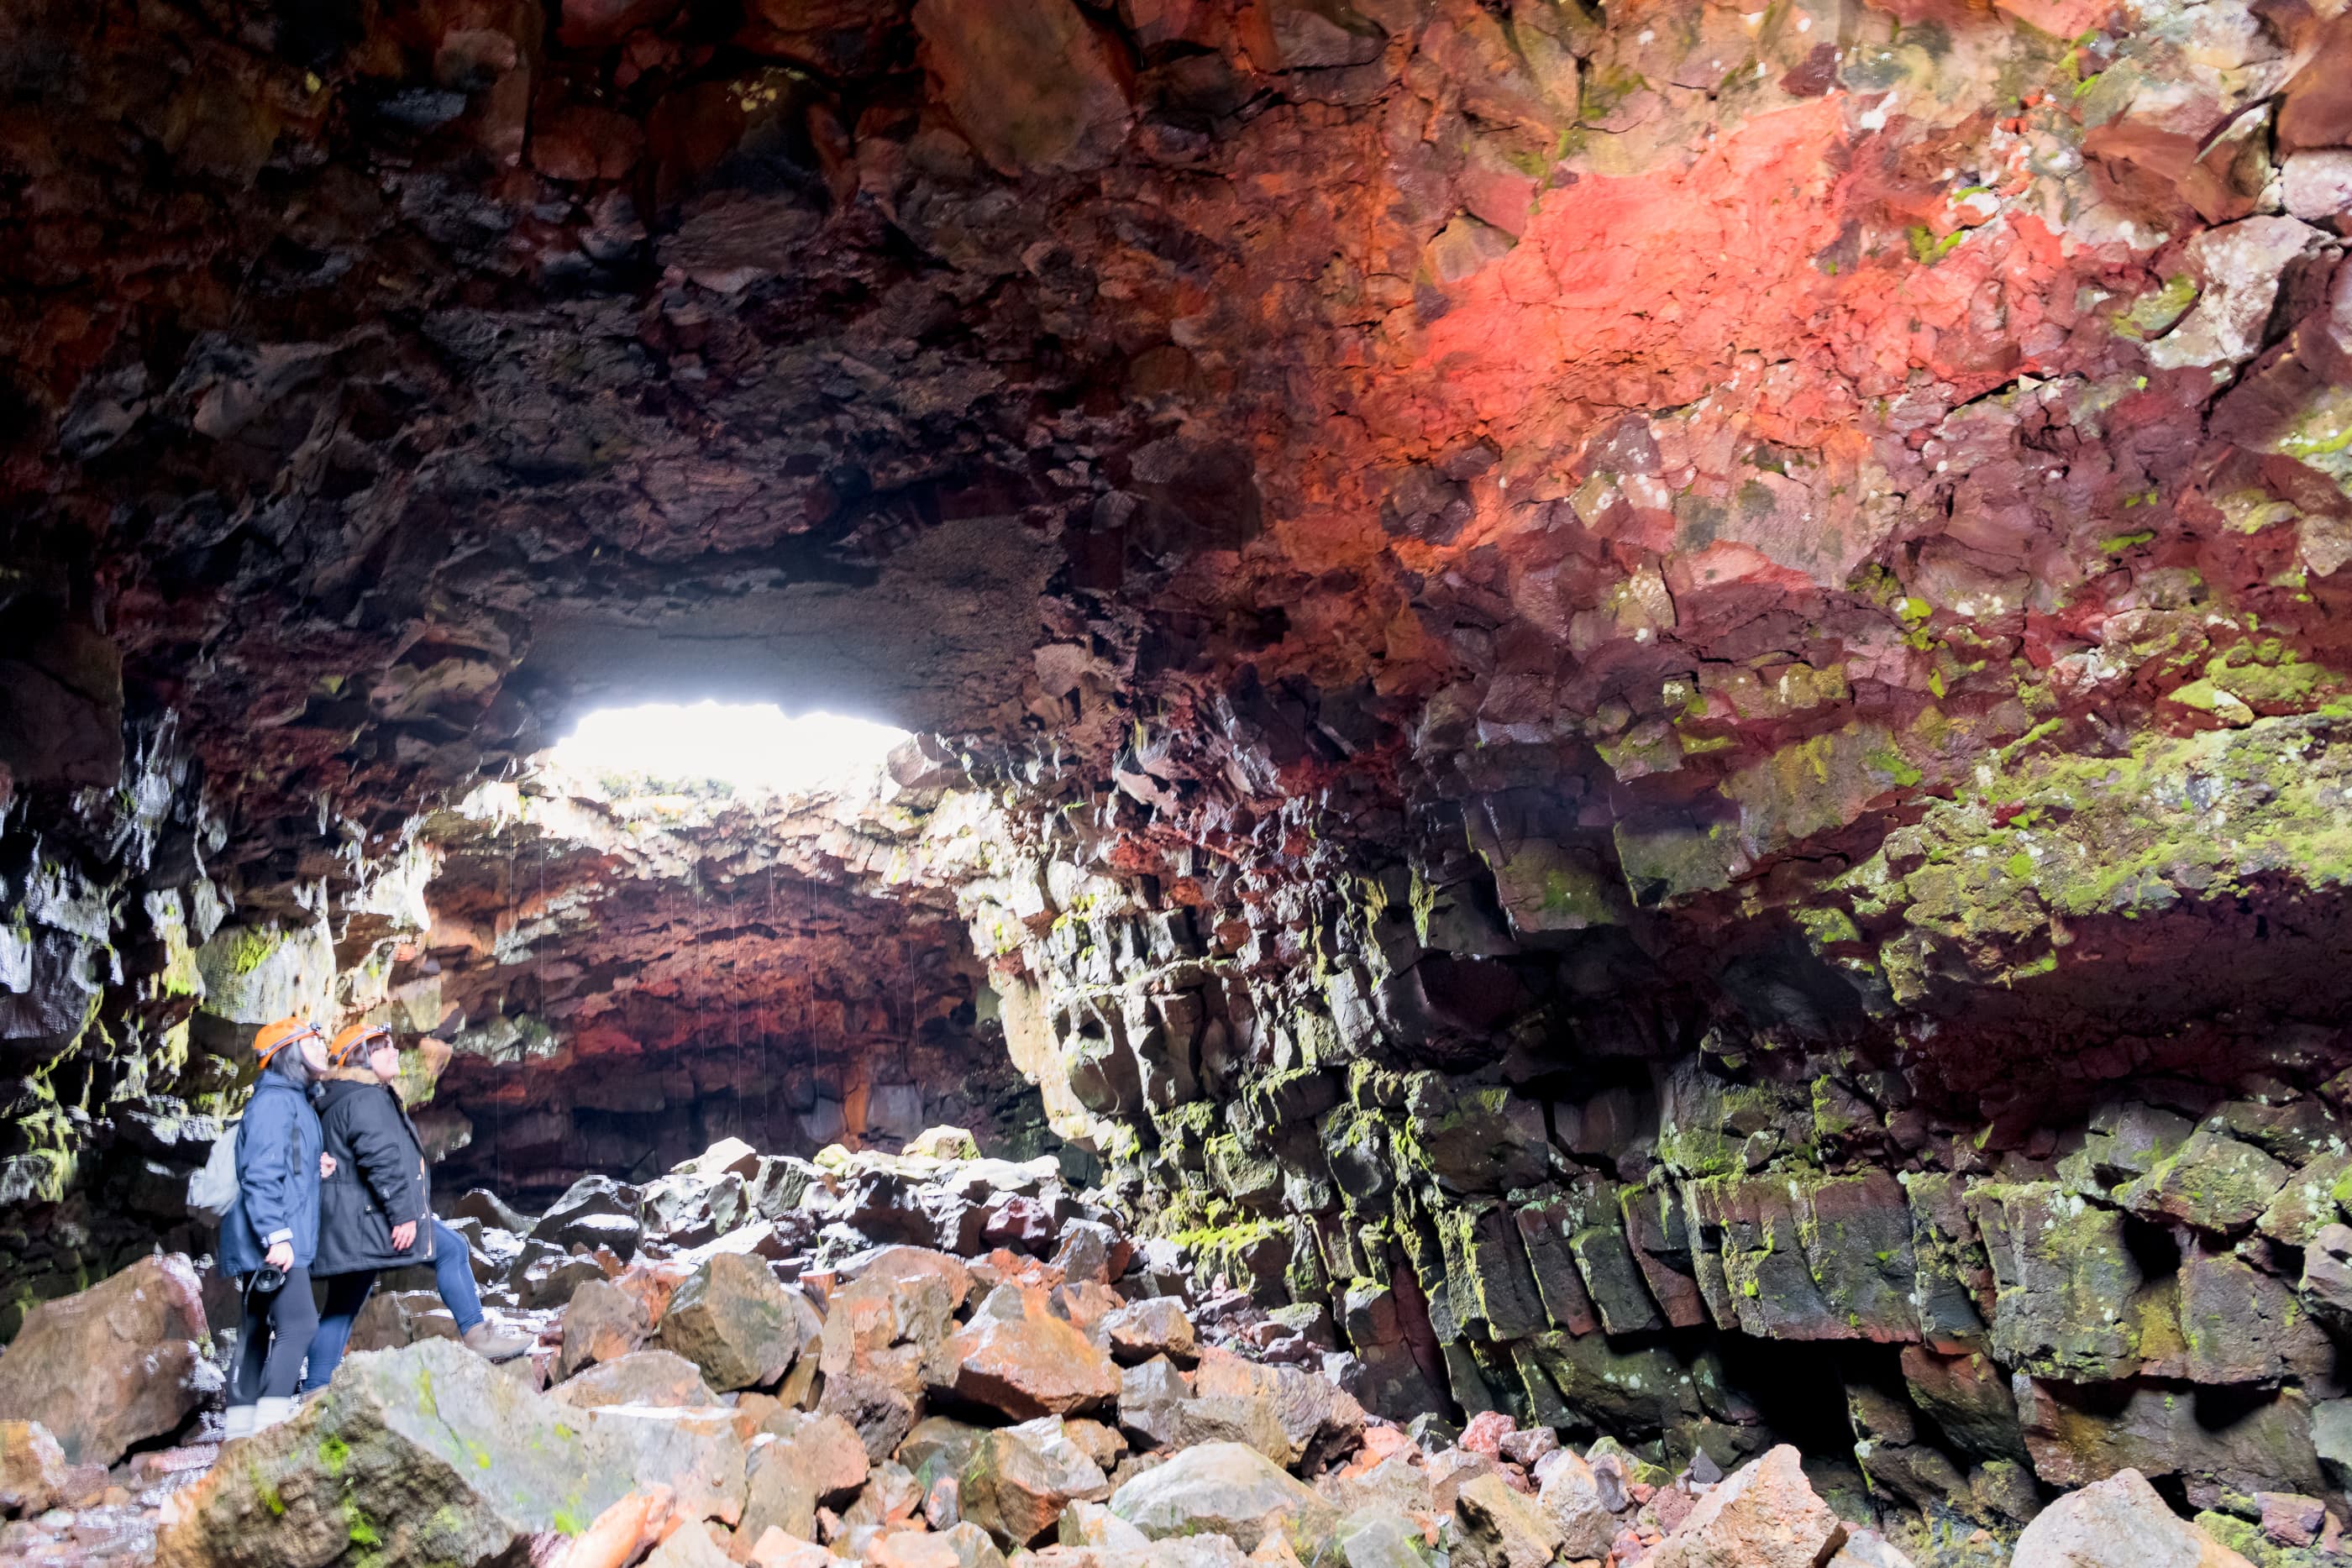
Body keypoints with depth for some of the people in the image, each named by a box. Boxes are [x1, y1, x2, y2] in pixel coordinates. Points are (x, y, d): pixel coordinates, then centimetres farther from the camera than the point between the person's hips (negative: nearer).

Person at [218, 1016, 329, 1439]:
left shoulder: (295, 1101, 20)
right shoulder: (275, 1101, -10)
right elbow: (261, 1175, -19)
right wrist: (276, 1236, -24)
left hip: (271, 1242, 10)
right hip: (274, 1240, -10)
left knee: (260, 1329, 10)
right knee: (298, 1324, -14)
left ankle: (242, 1428, 13)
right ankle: (270, 1422, -17)